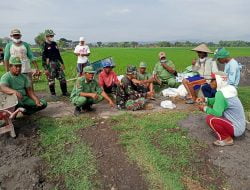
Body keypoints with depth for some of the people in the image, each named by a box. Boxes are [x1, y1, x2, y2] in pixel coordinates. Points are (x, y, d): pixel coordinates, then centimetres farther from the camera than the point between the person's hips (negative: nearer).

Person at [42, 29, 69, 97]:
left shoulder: (54, 44, 13)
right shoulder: (45, 45, -7)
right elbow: (43, 57, -11)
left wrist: (62, 63, 19)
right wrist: (45, 68, -16)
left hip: (57, 63, 6)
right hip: (50, 64, -6)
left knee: (62, 78, 5)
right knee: (51, 80, 2)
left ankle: (65, 92, 17)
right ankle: (53, 94, 15)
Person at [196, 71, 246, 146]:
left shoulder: (220, 93, -25)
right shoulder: (227, 89, 3)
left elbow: (217, 113, -30)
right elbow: (218, 101, 18)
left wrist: (205, 108, -13)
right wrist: (205, 99, 4)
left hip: (236, 128, -9)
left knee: (210, 118, -23)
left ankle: (227, 139, -4)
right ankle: (228, 134, 16)